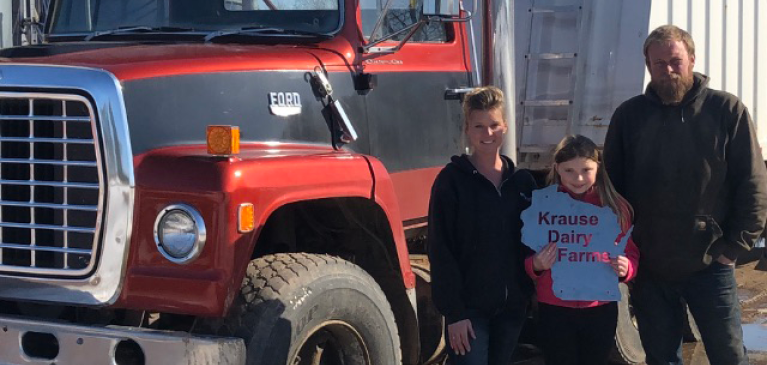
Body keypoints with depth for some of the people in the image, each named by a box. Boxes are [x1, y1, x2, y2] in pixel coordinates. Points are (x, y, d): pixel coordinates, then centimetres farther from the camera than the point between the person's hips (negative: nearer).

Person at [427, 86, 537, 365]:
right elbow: (441, 251, -10)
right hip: (469, 307, -5)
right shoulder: (452, 181, -6)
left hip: (512, 305, 5)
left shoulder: (522, 181, 8)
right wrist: (454, 312, -15)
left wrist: (532, 293, 5)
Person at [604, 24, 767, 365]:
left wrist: (735, 245, -7)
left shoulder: (727, 110, -3)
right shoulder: (629, 115, 3)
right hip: (647, 267, 2)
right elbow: (611, 185, 8)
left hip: (709, 264, -2)